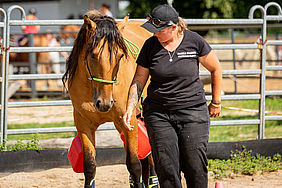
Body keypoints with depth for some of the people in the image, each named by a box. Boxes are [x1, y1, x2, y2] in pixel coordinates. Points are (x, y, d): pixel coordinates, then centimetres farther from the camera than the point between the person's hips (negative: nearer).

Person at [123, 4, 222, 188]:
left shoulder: (194, 41, -5)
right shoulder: (150, 45, -1)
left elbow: (216, 69, 8)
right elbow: (139, 80, 6)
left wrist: (216, 103, 11)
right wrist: (130, 108, -7)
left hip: (193, 111, -2)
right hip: (158, 114, 2)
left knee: (195, 166, -3)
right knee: (166, 167, -3)